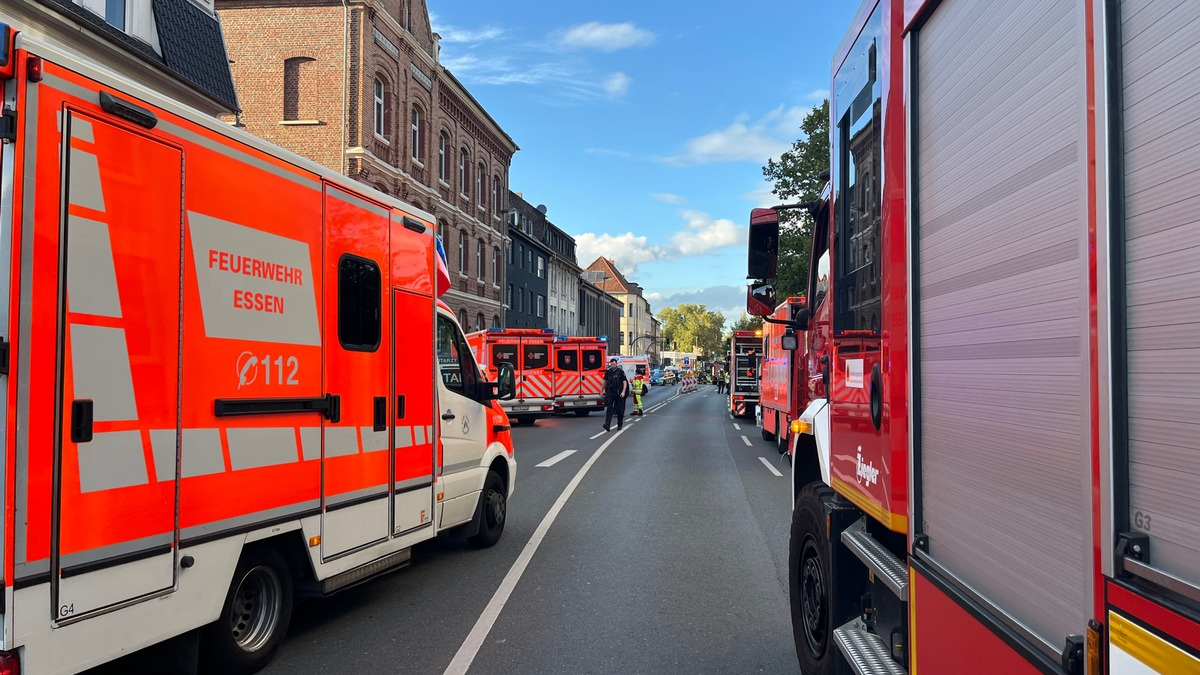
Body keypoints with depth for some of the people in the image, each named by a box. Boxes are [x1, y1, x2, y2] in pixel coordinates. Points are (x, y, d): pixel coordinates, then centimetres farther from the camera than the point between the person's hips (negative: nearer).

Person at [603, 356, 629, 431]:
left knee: (619, 409, 6)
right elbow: (605, 381, 19)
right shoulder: (608, 372, 7)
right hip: (610, 393, 2)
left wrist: (623, 392, -18)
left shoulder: (620, 372, -3)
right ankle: (607, 425, -19)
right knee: (609, 408, -10)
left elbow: (625, 382, -6)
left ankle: (620, 424, 22)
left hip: (619, 393, -2)